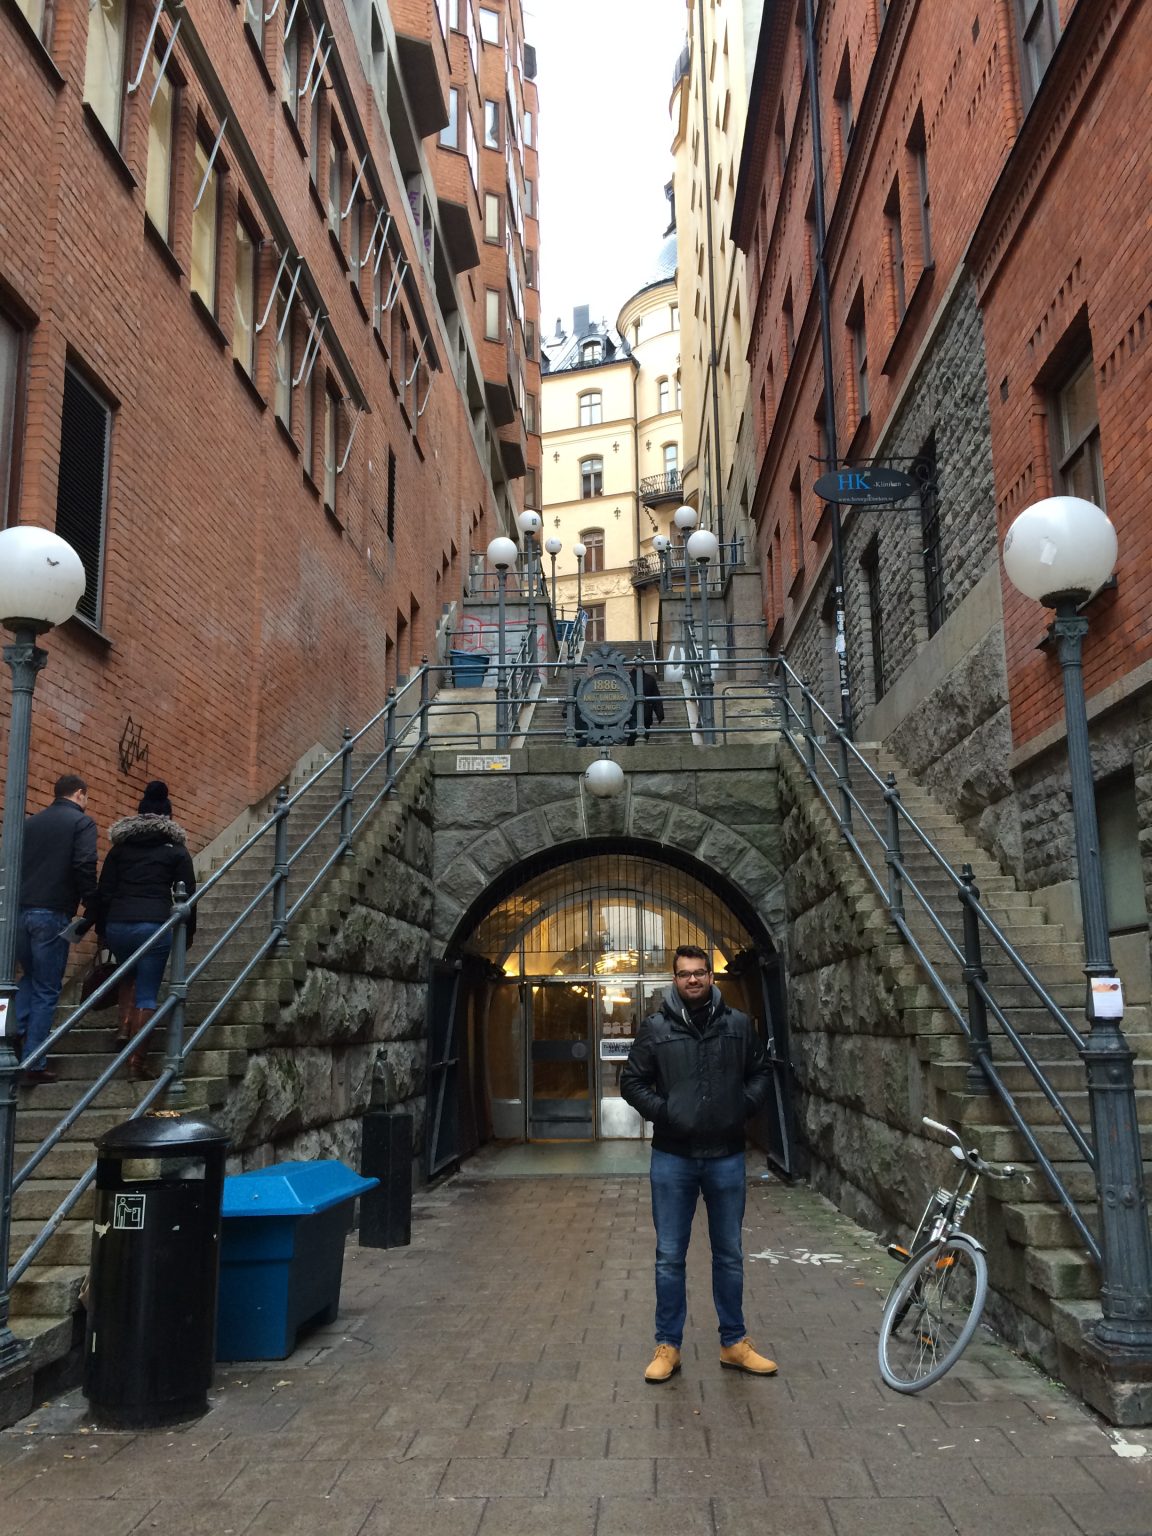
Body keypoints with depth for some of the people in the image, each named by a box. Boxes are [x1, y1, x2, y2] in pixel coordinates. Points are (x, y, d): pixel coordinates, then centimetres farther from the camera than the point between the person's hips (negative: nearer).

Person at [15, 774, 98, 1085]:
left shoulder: (31, 822, 16)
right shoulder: (81, 822, -2)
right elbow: (84, 866, -14)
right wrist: (91, 904, -5)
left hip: (20, 910, 6)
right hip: (53, 914, -6)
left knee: (29, 978, 25)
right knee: (46, 990, 1)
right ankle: (34, 1064, 2)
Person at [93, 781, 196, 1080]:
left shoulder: (120, 846, 14)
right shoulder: (176, 850, 7)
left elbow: (103, 892, 12)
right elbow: (188, 895, 3)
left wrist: (101, 929, 18)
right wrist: (188, 933, 11)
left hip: (118, 924, 3)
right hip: (155, 925, -3)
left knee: (126, 976, 31)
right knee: (147, 993, 1)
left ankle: (125, 1027, 22)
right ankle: (136, 1058, -2)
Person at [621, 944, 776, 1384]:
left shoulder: (738, 1025, 1)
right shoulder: (656, 1028, -3)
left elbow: (761, 1073, 12)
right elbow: (632, 1082, 2)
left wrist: (744, 1106, -4)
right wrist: (661, 1112, -10)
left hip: (727, 1157, 1)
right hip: (672, 1158, -1)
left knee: (729, 1255, 13)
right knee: (669, 1257, 7)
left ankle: (734, 1343, 26)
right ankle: (668, 1346, 20)